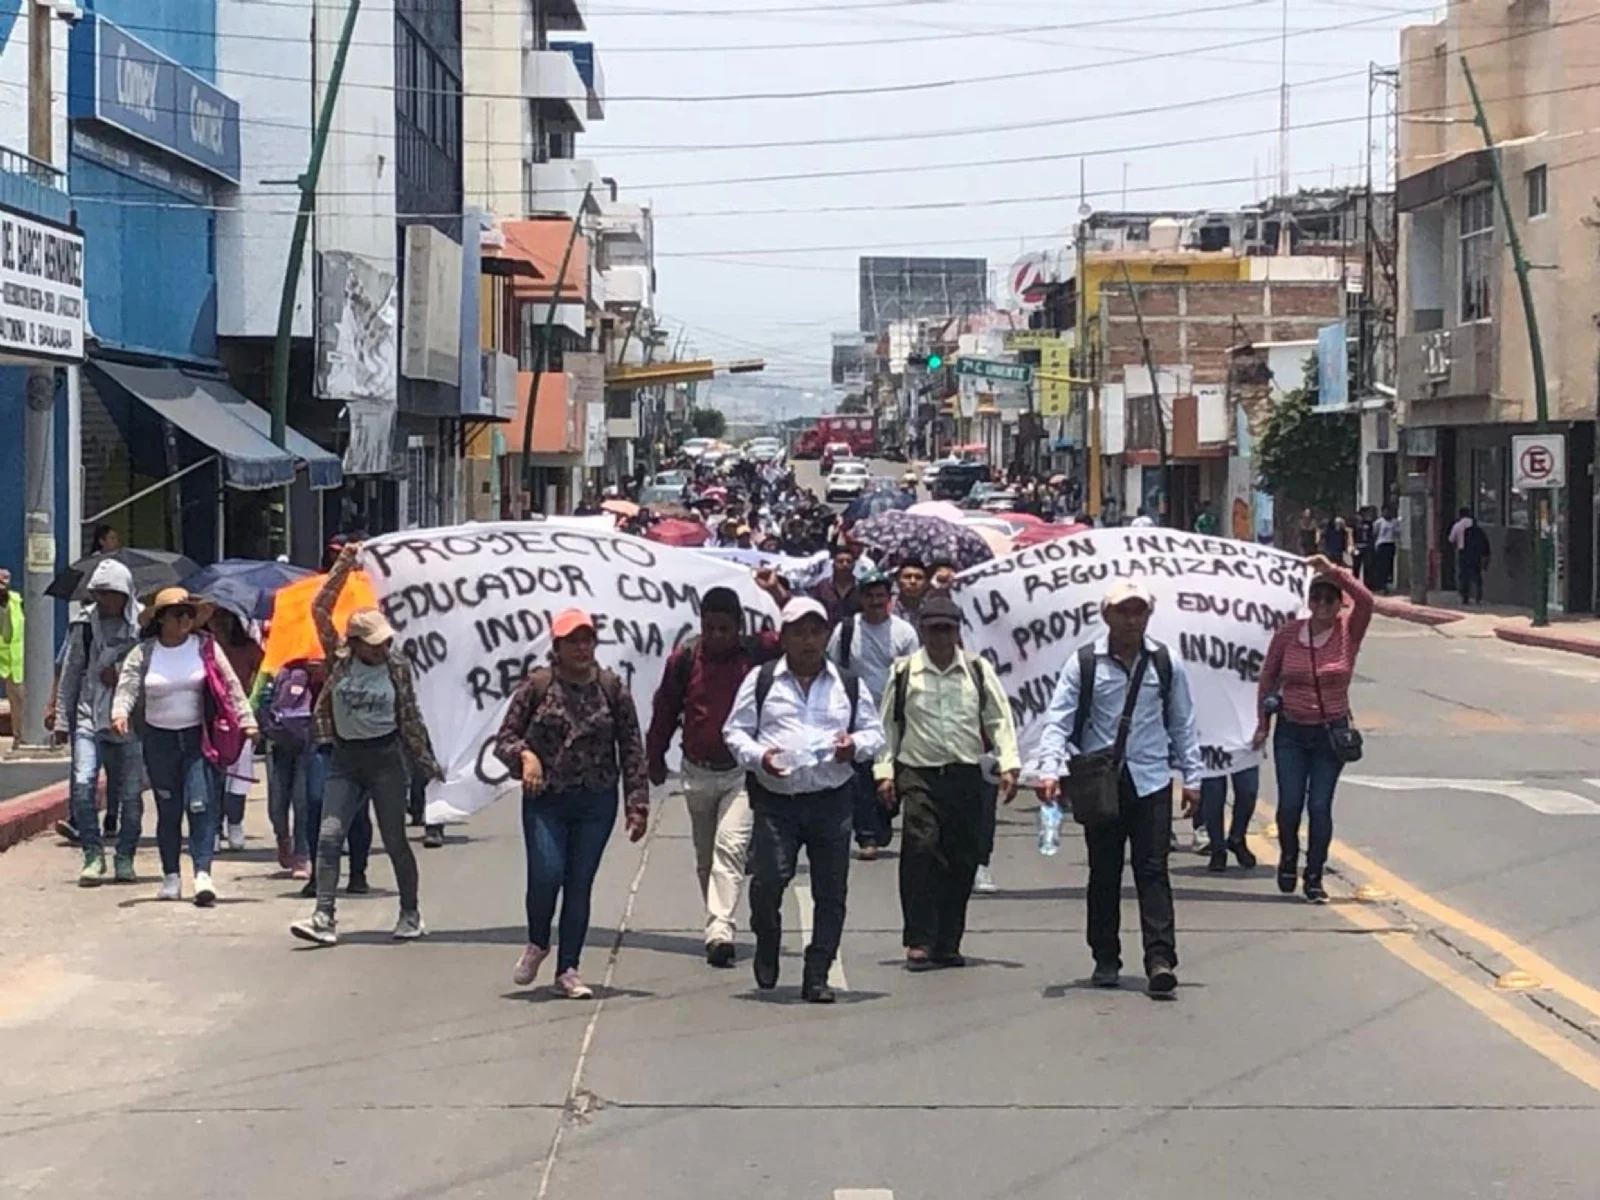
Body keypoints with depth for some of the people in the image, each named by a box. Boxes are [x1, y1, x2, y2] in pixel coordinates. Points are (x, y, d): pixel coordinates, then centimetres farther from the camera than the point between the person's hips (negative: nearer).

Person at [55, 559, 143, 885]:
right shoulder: (84, 625, 4)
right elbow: (70, 673, 11)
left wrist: (121, 673, -12)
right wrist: (62, 715, 11)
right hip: (90, 715, 1)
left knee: (131, 793, 4)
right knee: (83, 784, -13)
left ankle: (125, 858, 18)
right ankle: (93, 854, -3)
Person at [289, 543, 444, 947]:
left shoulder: (397, 667, -1)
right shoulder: (339, 659, -2)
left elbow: (410, 717, 7)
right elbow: (320, 609, -9)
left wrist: (428, 762, 10)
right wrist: (345, 564, -13)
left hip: (385, 757, -1)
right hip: (344, 757, 1)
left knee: (394, 840, 6)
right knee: (328, 836, -9)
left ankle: (411, 914, 20)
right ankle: (324, 917, -10)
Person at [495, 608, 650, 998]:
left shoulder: (613, 689, 2)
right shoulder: (537, 685, -1)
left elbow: (632, 751, 4)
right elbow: (504, 739, 2)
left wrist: (637, 804, -1)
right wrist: (525, 754, -20)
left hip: (596, 803, 1)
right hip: (545, 799, -1)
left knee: (580, 884, 2)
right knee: (545, 875, -13)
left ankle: (568, 970, 12)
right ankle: (537, 944, 16)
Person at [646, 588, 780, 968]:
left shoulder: (758, 652, -6)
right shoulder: (685, 658, -2)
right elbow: (664, 711, 9)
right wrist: (655, 759, 15)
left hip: (741, 771, -3)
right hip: (697, 772, 3)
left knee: (730, 847, -18)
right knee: (705, 857, 13)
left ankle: (720, 930, -25)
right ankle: (719, 928, 28)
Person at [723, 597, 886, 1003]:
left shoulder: (848, 685, 13)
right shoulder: (761, 681, 7)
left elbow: (874, 731, 17)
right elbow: (735, 730, 8)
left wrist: (857, 745, -6)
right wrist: (758, 756, -11)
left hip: (832, 800, 2)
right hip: (776, 800, -2)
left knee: (830, 890, 1)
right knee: (768, 879, -14)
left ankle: (817, 976, 10)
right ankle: (767, 946, 16)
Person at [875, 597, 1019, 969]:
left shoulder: (978, 670, 7)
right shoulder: (904, 673, 5)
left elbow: (1000, 719, 7)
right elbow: (887, 724, 9)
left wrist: (1008, 765, -3)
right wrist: (884, 771, 3)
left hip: (966, 775, 2)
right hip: (918, 774, -2)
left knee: (963, 859, 4)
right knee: (921, 850, -16)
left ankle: (947, 943, 15)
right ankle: (919, 941, -11)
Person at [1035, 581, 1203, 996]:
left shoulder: (1166, 664, 4)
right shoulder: (1084, 664, -2)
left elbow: (1183, 724, 11)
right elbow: (1058, 720, -5)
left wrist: (1192, 778, 8)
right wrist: (1050, 770, -18)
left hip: (1151, 782, 0)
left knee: (1153, 870, -6)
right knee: (1104, 872, 8)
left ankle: (1160, 958, -11)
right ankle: (1105, 959, 17)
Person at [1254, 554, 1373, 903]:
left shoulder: (1348, 632, -4)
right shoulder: (1287, 634, -1)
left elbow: (1365, 600, -23)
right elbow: (1267, 679, 10)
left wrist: (1332, 570, -24)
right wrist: (1262, 723, 9)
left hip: (1332, 731, -1)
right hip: (1292, 731, 1)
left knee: (1320, 806, -3)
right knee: (1289, 804, -2)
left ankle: (1314, 877, 9)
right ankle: (1288, 859, 26)